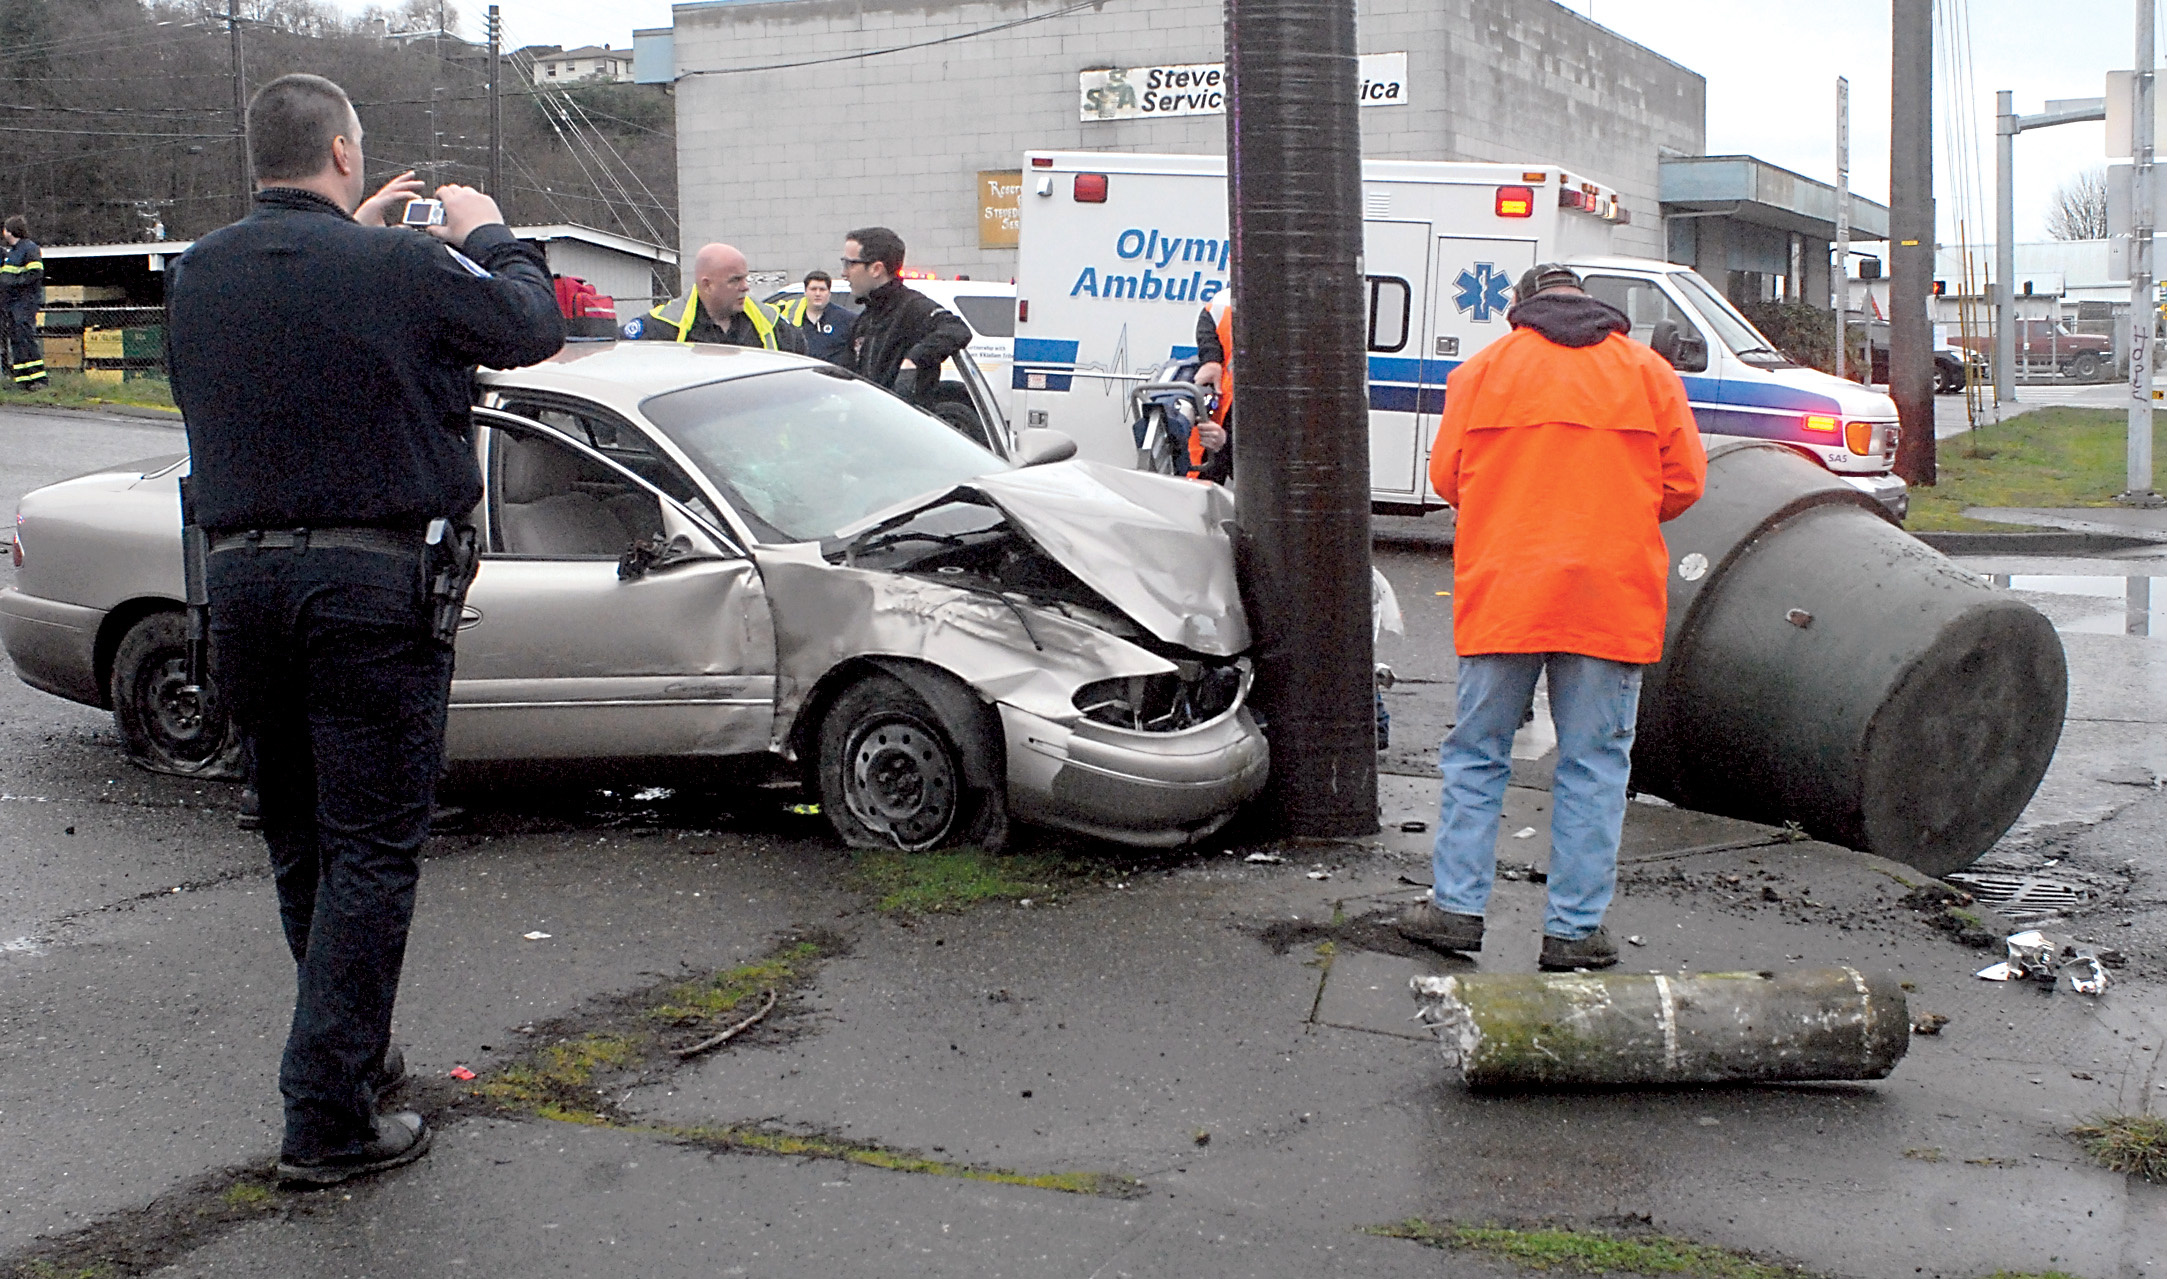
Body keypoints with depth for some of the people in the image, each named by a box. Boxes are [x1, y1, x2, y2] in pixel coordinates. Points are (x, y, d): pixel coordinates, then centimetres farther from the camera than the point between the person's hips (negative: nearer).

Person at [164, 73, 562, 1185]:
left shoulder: (197, 273, 4)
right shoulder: (402, 268, -11)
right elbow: (533, 325, 3)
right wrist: (486, 235, 20)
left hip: (240, 577, 6)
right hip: (373, 581, -5)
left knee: (298, 843, 18)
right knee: (371, 850, -1)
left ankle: (354, 1050, 34)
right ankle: (328, 1114, -2)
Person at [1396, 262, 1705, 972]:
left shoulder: (1482, 368, 4)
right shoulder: (1648, 370, 5)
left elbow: (1446, 476, 7)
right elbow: (1684, 483, 5)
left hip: (1501, 595, 0)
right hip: (1612, 600, 0)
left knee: (1476, 753, 12)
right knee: (1594, 764, 5)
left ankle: (1457, 906, 13)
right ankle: (1575, 929, 7)